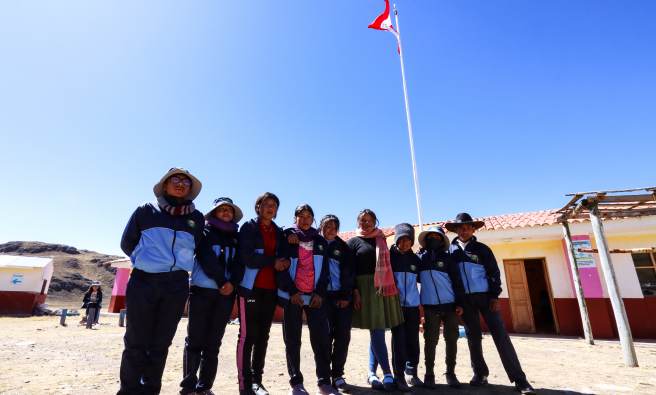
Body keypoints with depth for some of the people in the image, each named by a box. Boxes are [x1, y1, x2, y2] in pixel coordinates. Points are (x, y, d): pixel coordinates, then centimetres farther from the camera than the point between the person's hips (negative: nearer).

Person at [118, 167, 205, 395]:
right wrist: (147, 261, 10)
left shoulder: (196, 218, 9)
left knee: (161, 344, 9)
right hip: (143, 282, -1)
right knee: (137, 342, 3)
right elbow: (127, 243, 10)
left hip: (177, 286, 2)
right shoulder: (146, 210, 5)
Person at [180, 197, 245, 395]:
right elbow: (207, 260, -9)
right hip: (202, 291, -3)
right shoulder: (205, 231, 4)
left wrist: (232, 283, -13)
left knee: (213, 342, 7)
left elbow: (240, 262, 3)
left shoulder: (237, 237, 14)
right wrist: (222, 281, -13)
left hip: (226, 294, 3)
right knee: (195, 340, 0)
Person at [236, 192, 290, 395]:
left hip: (271, 288, 5)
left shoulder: (279, 232, 15)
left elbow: (284, 254, 8)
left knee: (263, 335, 10)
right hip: (251, 286, -5)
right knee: (248, 334, -3)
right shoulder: (249, 227, 0)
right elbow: (246, 256, -13)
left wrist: (286, 262, -15)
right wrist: (273, 262, -12)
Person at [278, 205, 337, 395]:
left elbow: (325, 268, 8)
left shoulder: (321, 242, 13)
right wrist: (291, 290, -11)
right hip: (292, 295, -2)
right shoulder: (287, 238, 4)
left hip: (315, 296, 2)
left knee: (321, 336, -3)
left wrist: (320, 292, -4)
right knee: (292, 338, 4)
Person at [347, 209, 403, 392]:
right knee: (376, 331, -5)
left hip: (384, 288, 4)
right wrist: (355, 291, -13)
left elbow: (389, 264, 16)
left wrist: (391, 286, 7)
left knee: (377, 331, 7)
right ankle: (387, 374, 3)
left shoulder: (382, 240, 15)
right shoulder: (354, 242, 4)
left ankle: (372, 372, 18)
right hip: (366, 288, -4)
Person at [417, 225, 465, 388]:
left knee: (451, 338, 6)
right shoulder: (420, 258, 6)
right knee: (431, 339, -2)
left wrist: (459, 303, -4)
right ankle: (429, 374, 13)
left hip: (449, 304, 1)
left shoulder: (447, 258, 4)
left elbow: (457, 281, 1)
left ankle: (450, 372, 22)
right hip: (430, 306, 0)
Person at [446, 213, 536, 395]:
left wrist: (494, 296, -8)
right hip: (464, 299, 1)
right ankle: (480, 373, 21)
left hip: (484, 295, -1)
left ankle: (518, 378, 3)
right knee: (473, 337, 8)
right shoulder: (450, 250, 4)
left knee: (500, 334, -4)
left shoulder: (482, 249, 3)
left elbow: (494, 273, 1)